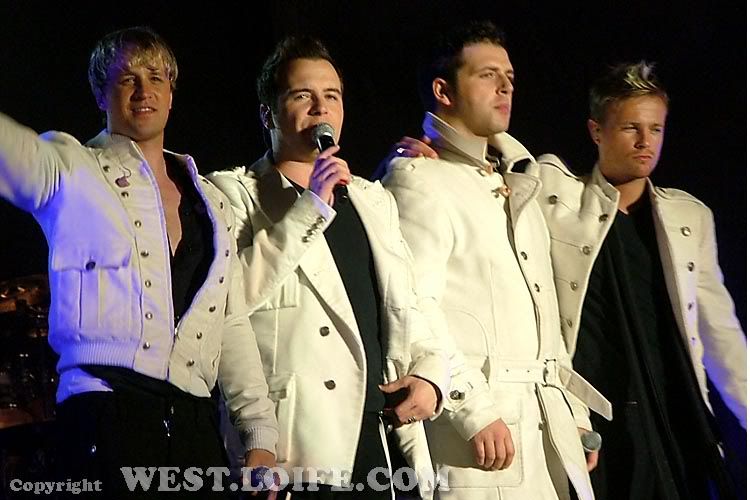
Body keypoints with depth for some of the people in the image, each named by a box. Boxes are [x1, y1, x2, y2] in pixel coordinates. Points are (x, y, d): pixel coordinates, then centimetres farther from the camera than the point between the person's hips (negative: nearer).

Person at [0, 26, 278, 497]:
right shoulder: (71, 172, 3)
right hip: (106, 417, -4)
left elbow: (233, 323, 16)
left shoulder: (212, 201, 17)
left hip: (195, 423, 5)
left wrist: (262, 434, 9)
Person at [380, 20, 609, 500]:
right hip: (477, 424, -7)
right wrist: (475, 411, -21)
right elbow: (413, 307, -16)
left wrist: (575, 415, 16)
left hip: (548, 421, 7)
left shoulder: (516, 185, 22)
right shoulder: (417, 177, -4)